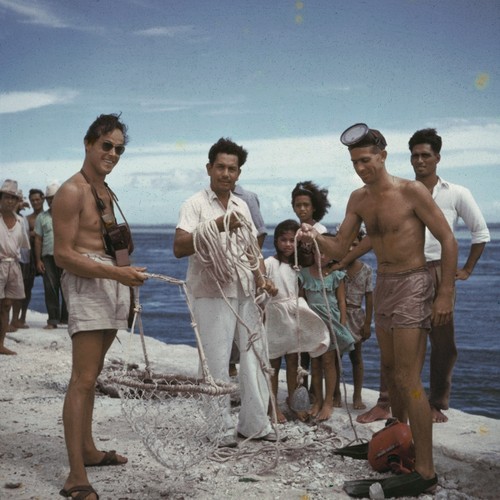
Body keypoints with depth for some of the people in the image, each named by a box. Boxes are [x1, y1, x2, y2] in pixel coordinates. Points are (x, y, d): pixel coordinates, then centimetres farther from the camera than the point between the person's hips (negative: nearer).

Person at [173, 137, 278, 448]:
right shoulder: (195, 205, -4)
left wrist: (262, 277, 4)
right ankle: (222, 428, 11)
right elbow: (179, 248, -16)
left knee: (255, 358, 9)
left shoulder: (242, 206, 16)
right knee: (217, 364, -1)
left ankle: (255, 423, 21)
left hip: (245, 292, 6)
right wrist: (214, 227, -25)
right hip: (212, 294, -6)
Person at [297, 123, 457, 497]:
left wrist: (446, 294, -17)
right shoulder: (358, 200, 6)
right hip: (383, 285, 7)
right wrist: (316, 238, -15)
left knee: (408, 379, -11)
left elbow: (448, 240, -12)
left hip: (412, 284, -7)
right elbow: (341, 250, 6)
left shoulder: (412, 192, -13)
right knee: (391, 371, 17)